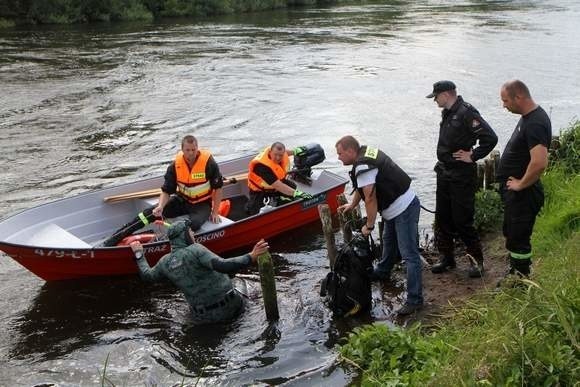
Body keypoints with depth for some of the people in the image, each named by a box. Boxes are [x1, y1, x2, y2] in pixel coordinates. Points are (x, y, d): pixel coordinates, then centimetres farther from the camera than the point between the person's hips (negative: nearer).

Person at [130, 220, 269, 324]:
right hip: (228, 308, -4)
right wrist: (251, 257, -36)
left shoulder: (165, 262, 0)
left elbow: (147, 275, 21)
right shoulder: (195, 250, -19)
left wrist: (138, 254, 34)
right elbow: (222, 266, -33)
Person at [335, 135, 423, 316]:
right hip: (397, 207, 11)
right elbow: (361, 186, 22)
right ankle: (382, 272, 52)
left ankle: (414, 299, -6)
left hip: (404, 209, -11)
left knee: (409, 255, -9)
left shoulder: (363, 167, -24)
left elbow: (370, 198, -23)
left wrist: (369, 226, -13)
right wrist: (352, 205, 22)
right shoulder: (366, 152, 7)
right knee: (389, 241, 30)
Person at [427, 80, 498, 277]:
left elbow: (490, 138, -24)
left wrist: (472, 157, -16)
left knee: (462, 221, -3)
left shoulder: (467, 113, -18)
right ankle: (446, 257, 25)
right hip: (444, 174, 9)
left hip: (462, 177, -9)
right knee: (442, 218, 13)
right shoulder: (447, 113, 10)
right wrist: (442, 165, 15)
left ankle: (477, 261, 12)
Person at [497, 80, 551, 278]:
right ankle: (515, 273, 39)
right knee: (511, 234, 23)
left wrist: (521, 184, -22)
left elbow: (539, 163, -36)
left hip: (523, 194, -11)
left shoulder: (535, 124, -25)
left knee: (517, 240, 0)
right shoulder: (528, 116, 6)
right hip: (514, 190, 11)